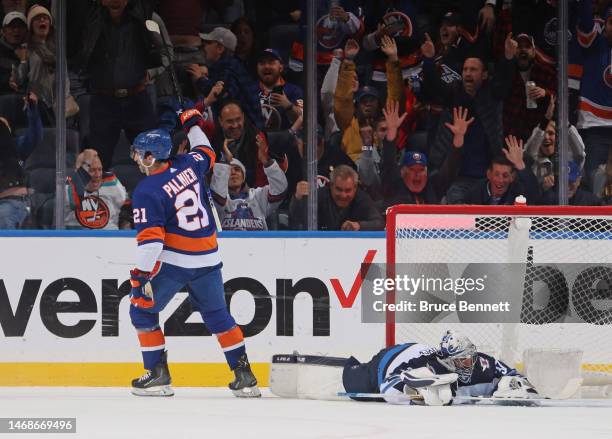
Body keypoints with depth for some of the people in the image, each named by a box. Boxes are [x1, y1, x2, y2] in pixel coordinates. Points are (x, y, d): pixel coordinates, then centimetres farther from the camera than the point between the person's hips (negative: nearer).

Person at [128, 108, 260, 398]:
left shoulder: (146, 191, -13)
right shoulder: (187, 165, 2)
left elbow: (150, 236, -20)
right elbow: (207, 154, 26)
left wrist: (141, 275, -20)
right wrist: (193, 126, 41)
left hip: (172, 262, -6)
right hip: (207, 261, 6)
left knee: (142, 310, 11)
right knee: (217, 315, 18)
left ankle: (158, 375, 6)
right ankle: (244, 377, 14)